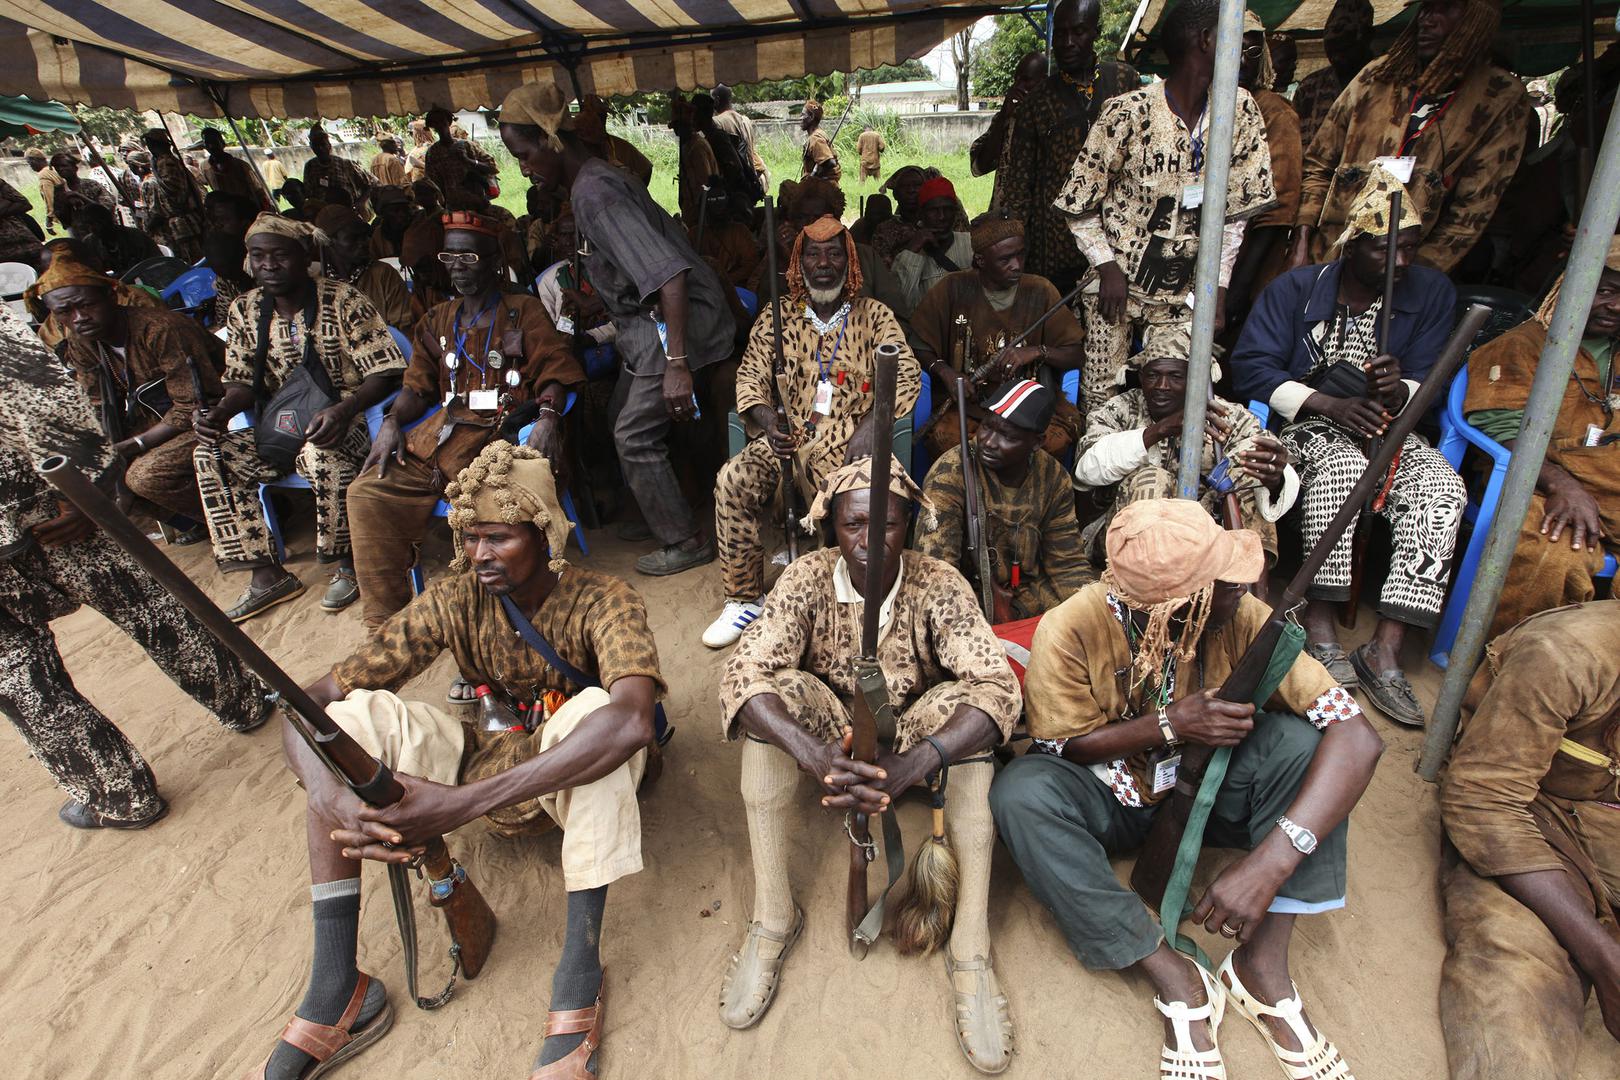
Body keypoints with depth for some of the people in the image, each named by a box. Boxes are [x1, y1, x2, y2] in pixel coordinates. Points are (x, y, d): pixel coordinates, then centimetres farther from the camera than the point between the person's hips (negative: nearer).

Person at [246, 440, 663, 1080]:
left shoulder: (600, 600, -23)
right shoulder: (457, 600, -11)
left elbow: (630, 719, -45)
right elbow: (312, 700, -15)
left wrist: (463, 803, -48)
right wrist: (332, 796, -38)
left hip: (581, 783, -4)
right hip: (491, 760, 5)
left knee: (597, 710, -38)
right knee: (349, 716, -17)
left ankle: (578, 979, -29)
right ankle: (336, 993, -15)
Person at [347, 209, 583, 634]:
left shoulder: (524, 311, 11)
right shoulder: (438, 320, 26)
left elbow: (555, 372, -1)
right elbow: (417, 385, 22)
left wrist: (548, 417, -21)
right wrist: (392, 421, 1)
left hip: (503, 430, -5)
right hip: (443, 429, 5)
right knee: (368, 491, -14)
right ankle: (386, 623, -9)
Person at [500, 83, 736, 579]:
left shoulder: (595, 192, -22)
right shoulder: (592, 181, 9)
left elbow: (668, 274, -32)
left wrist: (676, 363, -36)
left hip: (678, 321, -10)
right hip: (649, 321, 10)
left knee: (635, 436, -6)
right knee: (627, 423, 15)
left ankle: (684, 542, 7)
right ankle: (648, 515, 31)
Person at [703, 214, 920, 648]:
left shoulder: (873, 315, 8)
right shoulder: (778, 314, 13)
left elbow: (906, 375, -5)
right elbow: (751, 375, 5)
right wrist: (769, 423, -17)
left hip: (849, 439, -2)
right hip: (789, 434, 2)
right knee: (732, 480, -26)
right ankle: (743, 599, -13)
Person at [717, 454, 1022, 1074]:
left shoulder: (938, 585, -21)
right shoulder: (808, 578, -19)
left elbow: (997, 685, -32)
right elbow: (744, 672, -29)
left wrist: (909, 767, -47)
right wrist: (813, 754, -47)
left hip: (913, 731, 0)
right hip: (831, 730, 1)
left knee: (968, 704, -31)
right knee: (776, 690, -29)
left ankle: (970, 949, -26)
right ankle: (772, 917, -20)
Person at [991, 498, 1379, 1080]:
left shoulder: (1241, 617, -21)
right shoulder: (1069, 631, -26)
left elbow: (1357, 735, -26)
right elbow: (1064, 748, -13)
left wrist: (1272, 859, -38)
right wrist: (1171, 724, -29)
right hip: (1107, 803, -1)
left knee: (1302, 738, -25)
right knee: (1021, 792, -33)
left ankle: (1261, 964, -18)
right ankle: (1173, 976, -21)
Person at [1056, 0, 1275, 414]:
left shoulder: (1239, 110, 3)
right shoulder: (1128, 112, -11)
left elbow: (1236, 208, 7)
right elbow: (1079, 203, -5)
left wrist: (1217, 285, 2)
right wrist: (1107, 265, -12)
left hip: (1183, 291, 4)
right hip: (1117, 283, -3)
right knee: (1103, 399, -1)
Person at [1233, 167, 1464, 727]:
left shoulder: (1432, 293, 7)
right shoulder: (1297, 288, -1)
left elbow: (1425, 384, 5)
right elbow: (1251, 366, -10)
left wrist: (1398, 390, -21)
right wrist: (1330, 404, -20)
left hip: (1385, 427, 4)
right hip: (1305, 425, -3)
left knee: (1442, 488, -27)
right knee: (1342, 466, -38)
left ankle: (1385, 650, -30)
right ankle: (1320, 623, -30)